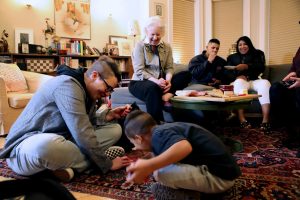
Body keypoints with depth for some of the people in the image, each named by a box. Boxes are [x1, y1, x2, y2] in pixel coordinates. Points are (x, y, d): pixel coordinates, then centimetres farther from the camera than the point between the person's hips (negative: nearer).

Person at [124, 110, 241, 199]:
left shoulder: (158, 135, -18)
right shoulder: (165, 129, 12)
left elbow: (184, 147, -37)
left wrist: (148, 166, -34)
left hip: (220, 176, -10)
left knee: (160, 172, -24)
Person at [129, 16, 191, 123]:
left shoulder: (166, 47, 11)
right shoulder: (140, 46, -2)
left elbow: (169, 68, 4)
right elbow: (139, 71, -12)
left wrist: (168, 80, -20)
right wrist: (156, 81, -27)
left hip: (160, 82, 5)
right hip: (139, 82, -5)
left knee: (186, 75, -14)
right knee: (152, 88, -41)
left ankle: (167, 94, -35)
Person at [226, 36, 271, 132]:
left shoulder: (257, 54, 20)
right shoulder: (232, 57, 23)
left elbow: (261, 67, -1)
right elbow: (227, 73, 7)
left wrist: (246, 66, -18)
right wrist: (237, 76, -15)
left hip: (255, 80, 1)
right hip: (240, 81, -1)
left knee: (265, 83, -33)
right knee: (239, 81, -37)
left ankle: (265, 120, -40)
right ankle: (242, 120, -45)